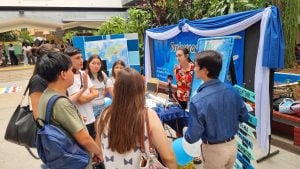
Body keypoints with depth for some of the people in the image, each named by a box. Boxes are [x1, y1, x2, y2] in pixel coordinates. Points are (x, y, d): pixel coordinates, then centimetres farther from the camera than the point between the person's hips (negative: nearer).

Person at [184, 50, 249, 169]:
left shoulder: (197, 101, -28)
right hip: (232, 145, 5)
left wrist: (186, 133, 0)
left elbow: (193, 137, -22)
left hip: (214, 150, -5)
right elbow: (244, 117, 2)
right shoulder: (232, 90, -11)